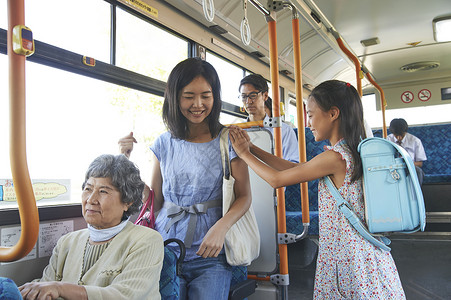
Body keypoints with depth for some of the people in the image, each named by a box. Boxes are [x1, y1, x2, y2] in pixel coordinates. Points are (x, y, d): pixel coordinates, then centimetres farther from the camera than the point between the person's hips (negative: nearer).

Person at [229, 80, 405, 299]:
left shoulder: (335, 157, -21)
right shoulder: (353, 152, 7)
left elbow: (277, 179, -13)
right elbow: (295, 168, 9)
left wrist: (244, 154, 0)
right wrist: (251, 148, 8)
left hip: (347, 255, -8)